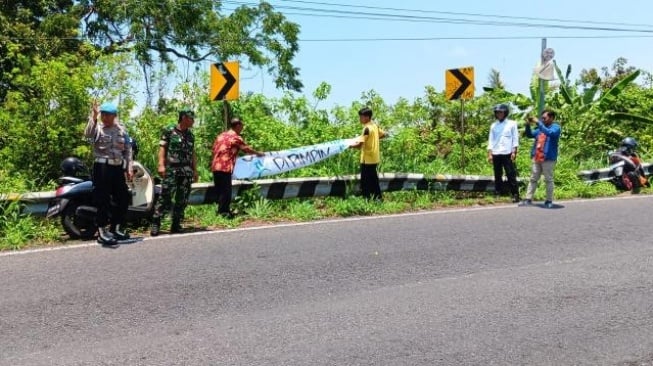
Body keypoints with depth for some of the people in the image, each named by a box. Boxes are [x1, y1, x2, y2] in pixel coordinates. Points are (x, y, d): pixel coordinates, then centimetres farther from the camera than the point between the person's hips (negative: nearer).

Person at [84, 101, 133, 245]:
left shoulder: (121, 130, 12)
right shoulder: (97, 128, 0)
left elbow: (127, 149, 13)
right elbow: (88, 134, -24)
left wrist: (129, 168, 7)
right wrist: (93, 117, -33)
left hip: (118, 168, 5)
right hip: (102, 167, -5)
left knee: (123, 198, 10)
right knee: (103, 199, -6)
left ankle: (116, 228, 25)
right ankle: (102, 232, 0)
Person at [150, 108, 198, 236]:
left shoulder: (191, 135, 18)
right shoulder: (169, 131, 3)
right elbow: (162, 148, -3)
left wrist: (195, 170, 14)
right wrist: (161, 165, -13)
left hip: (187, 171, 5)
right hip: (171, 169, -5)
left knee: (182, 199, 4)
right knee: (165, 197, -9)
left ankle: (176, 224, 12)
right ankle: (155, 224, -5)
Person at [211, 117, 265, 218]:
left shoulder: (221, 135, 18)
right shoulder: (236, 137, -4)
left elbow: (214, 149, 19)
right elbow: (246, 149, -1)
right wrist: (258, 153, 14)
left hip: (215, 166, 8)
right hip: (225, 167, -8)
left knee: (220, 190, 13)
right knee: (226, 191, -2)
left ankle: (221, 210, 21)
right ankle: (223, 212, -1)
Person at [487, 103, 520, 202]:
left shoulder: (512, 124, 6)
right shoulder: (493, 125, 13)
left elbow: (515, 139, 2)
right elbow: (490, 140, 11)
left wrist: (514, 152, -7)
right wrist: (489, 154, 2)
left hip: (507, 153, -3)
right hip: (496, 154, 3)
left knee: (511, 175, -4)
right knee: (497, 175, 8)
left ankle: (515, 195, -1)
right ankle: (498, 194, 14)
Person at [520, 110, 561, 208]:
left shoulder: (555, 127, -3)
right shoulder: (540, 128, 17)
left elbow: (549, 133, -24)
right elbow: (529, 135, 19)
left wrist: (538, 123, -23)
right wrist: (528, 125, 2)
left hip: (548, 158, -6)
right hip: (536, 158, 7)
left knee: (548, 180, 1)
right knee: (533, 179, 7)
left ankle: (549, 201, 7)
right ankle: (528, 199, 9)